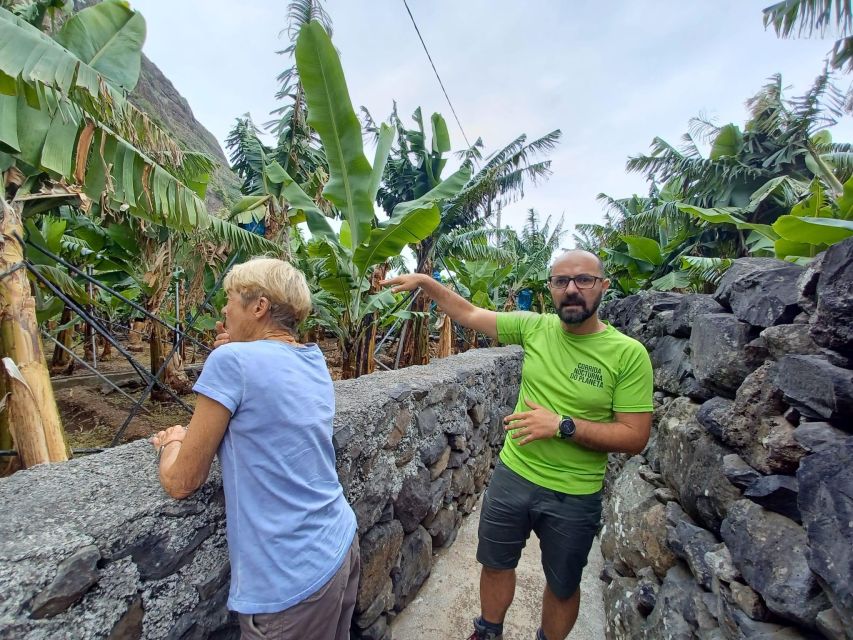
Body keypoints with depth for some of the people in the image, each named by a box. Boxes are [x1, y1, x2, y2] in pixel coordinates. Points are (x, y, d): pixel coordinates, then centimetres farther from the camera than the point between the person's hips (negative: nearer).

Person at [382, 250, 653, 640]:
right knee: (495, 564, 24)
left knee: (563, 586, 22)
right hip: (512, 476, 3)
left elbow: (635, 437, -15)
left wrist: (562, 425, -25)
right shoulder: (534, 327, -8)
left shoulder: (629, 354, -15)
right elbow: (469, 314, -1)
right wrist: (425, 282, -7)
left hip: (574, 496, -2)